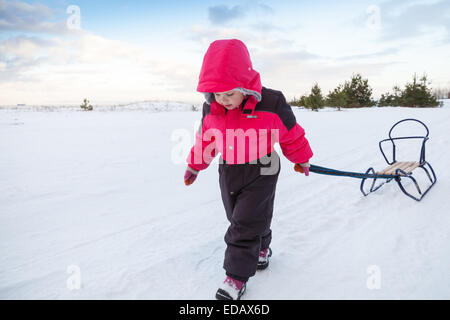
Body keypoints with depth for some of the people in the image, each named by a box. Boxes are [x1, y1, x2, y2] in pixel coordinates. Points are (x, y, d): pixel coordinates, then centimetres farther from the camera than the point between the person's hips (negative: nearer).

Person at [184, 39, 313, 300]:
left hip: (261, 173, -4)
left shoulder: (271, 103, -21)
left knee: (245, 224, -5)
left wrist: (301, 160, 11)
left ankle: (237, 277, 9)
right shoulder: (211, 108, -10)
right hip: (228, 171, 5)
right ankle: (262, 249, 46)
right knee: (239, 219, 18)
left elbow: (292, 135, -4)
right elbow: (205, 139, 8)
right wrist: (194, 166, 19)